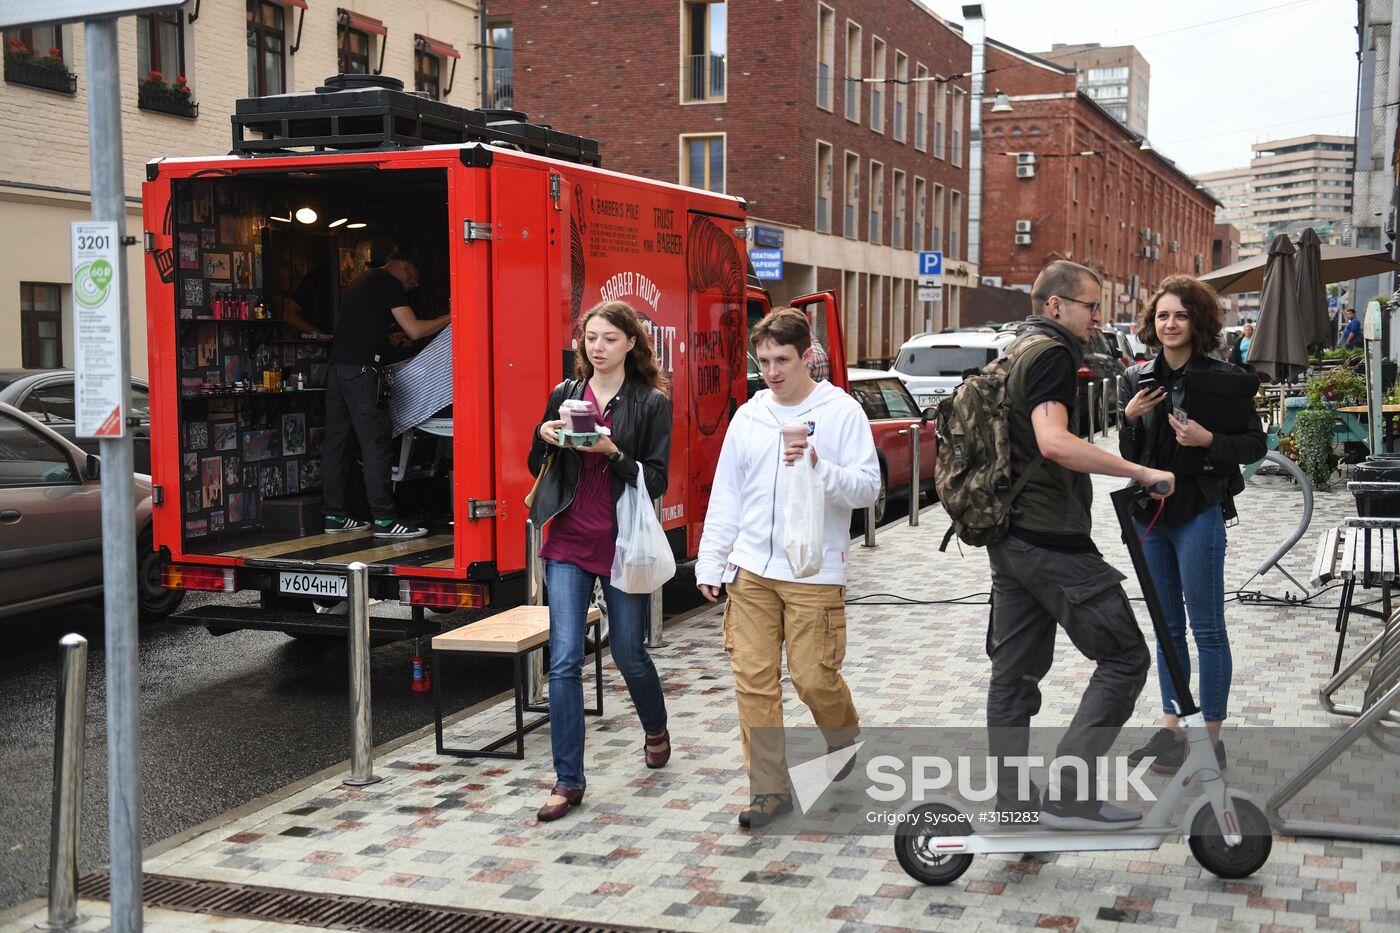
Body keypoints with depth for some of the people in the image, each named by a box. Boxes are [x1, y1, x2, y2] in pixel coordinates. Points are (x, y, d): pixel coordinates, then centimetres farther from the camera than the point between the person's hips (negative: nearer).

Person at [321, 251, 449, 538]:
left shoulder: (360, 280, 26)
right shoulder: (388, 282, -2)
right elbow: (415, 330, -6)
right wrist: (451, 317, 3)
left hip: (337, 367, 9)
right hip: (362, 369, -9)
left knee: (337, 442, 9)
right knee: (375, 445, -9)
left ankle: (334, 515, 11)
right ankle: (384, 519, -10)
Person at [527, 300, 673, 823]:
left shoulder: (651, 403, -3)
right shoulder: (564, 395, 7)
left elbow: (657, 480, -7)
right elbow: (538, 466, 14)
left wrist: (613, 453, -22)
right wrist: (544, 436, -7)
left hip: (622, 545, -2)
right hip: (568, 544, 2)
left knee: (629, 654, 12)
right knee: (564, 662, -4)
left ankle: (656, 731, 43)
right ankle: (568, 780, 4)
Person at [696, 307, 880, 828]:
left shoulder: (842, 413, -3)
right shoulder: (748, 417, 10)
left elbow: (868, 488, -8)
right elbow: (726, 497, 14)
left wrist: (819, 468, -24)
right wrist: (710, 563, 11)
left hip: (814, 573, -4)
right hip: (751, 570, 4)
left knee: (813, 676, -1)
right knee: (753, 678, 1)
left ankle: (843, 737, 33)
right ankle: (769, 789, 11)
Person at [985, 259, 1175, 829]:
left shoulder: (1011, 353, 18)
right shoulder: (1051, 353, -13)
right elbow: (1054, 443, -28)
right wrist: (1142, 473, -26)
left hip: (1009, 537, 10)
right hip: (1051, 540, -10)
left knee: (1015, 668, 12)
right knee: (1124, 658, -4)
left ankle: (1012, 799, 18)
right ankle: (1068, 795, -6)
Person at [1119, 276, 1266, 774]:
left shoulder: (1223, 377, -8)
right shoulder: (1138, 378, 6)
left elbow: (1256, 444, -5)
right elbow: (1129, 454, 9)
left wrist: (1209, 440, -21)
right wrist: (1129, 417, -9)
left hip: (1198, 512, -5)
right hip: (1148, 510, 6)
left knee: (1207, 628, 1)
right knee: (1167, 625, 14)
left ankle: (1210, 739, 10)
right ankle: (1171, 727, 25)